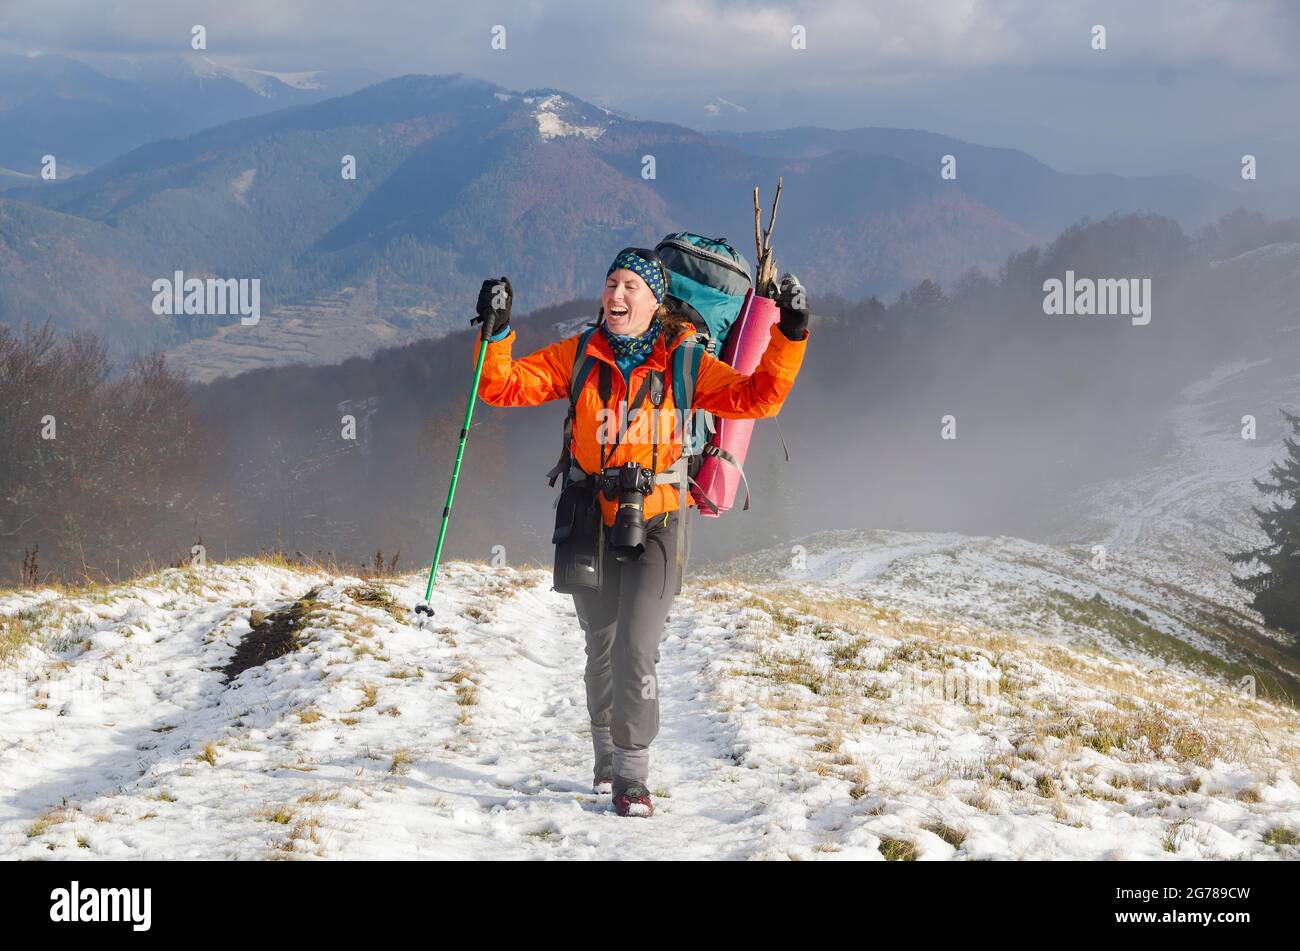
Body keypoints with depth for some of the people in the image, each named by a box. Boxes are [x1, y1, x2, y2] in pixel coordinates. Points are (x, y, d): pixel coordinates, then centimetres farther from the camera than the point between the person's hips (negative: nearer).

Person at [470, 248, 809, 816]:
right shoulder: (578, 357, 0)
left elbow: (757, 397, -6)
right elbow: (504, 386, -2)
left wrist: (789, 336, -15)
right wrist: (494, 333, -17)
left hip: (654, 523, -2)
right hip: (591, 519, 2)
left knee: (636, 652, -13)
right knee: (602, 648, 15)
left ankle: (632, 776, -5)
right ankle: (607, 754, 36)